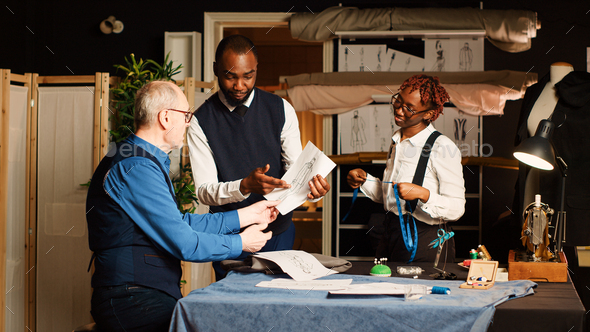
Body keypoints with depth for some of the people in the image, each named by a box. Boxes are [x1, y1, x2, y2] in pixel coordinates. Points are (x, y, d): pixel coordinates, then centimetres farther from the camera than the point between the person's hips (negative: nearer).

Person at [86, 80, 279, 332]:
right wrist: (240, 243, -1)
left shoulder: (145, 162, 18)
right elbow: (183, 243, -16)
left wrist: (246, 215, 21)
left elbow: (180, 223, 19)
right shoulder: (137, 168, -15)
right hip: (132, 303, -10)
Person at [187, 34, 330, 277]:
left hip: (278, 232, 2)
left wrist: (311, 187, -29)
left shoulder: (281, 110, -2)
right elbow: (204, 191, -13)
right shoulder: (201, 122, -8)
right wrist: (245, 186, -31)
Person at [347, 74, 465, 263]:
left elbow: (456, 208, -18)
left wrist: (423, 194, -30)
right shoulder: (397, 140, 9)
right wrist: (364, 180, 5)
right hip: (391, 237, 7)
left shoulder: (442, 147, -15)